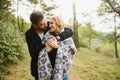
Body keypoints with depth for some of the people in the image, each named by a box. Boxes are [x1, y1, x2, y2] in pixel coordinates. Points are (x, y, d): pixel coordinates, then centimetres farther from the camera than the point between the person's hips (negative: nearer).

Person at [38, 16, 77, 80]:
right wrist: (47, 49, -18)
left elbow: (67, 59, -13)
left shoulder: (67, 39, -8)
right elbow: (42, 57, 0)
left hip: (61, 74, -2)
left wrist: (57, 47, -20)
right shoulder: (47, 37, -2)